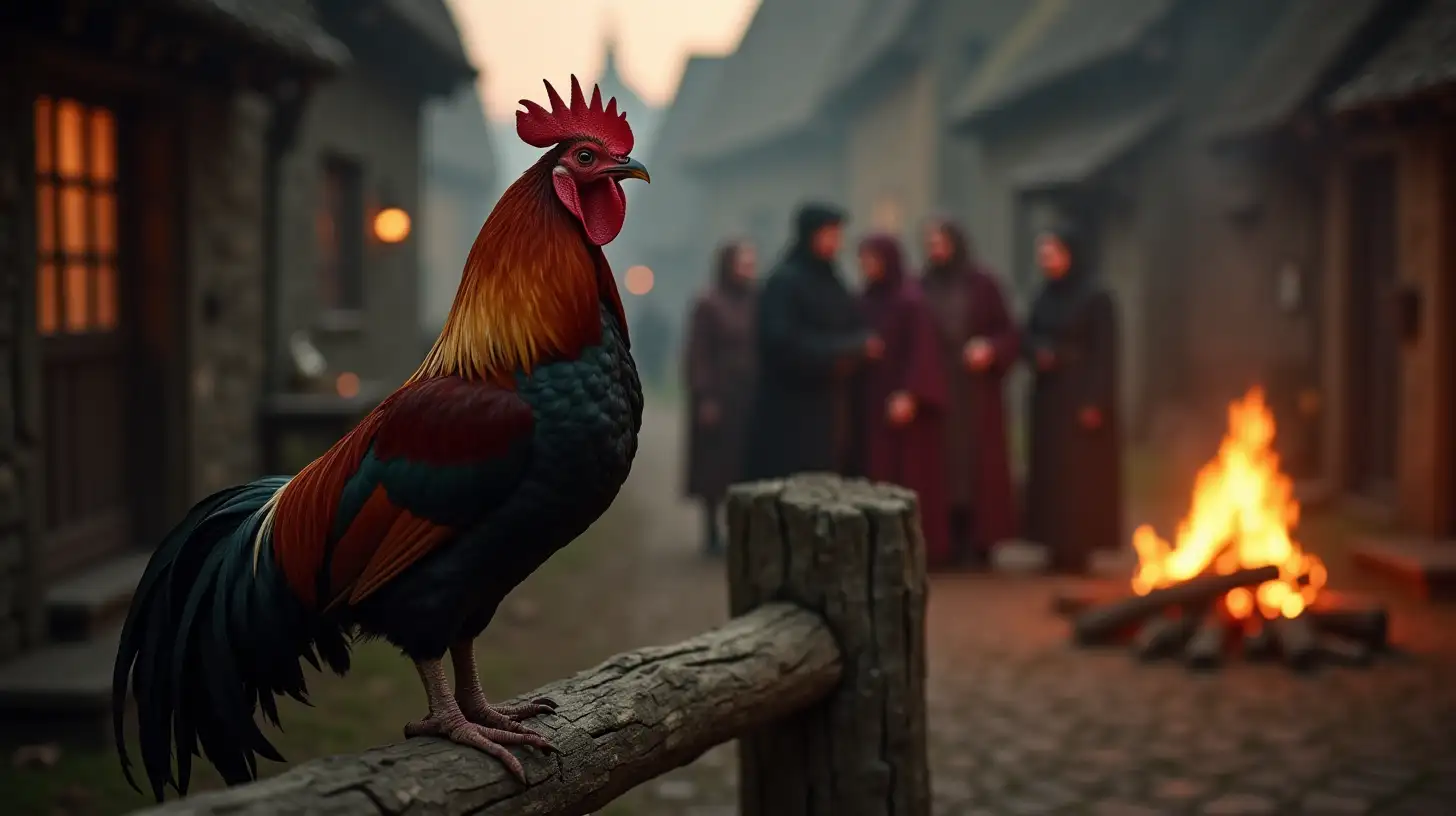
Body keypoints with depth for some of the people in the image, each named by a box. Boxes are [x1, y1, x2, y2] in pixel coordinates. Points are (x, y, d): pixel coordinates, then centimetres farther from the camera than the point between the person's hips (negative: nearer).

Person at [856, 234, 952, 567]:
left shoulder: (911, 299, -10)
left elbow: (922, 350, -14)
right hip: (873, 398, 7)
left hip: (903, 399, -7)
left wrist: (909, 394, -20)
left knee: (910, 475, -3)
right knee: (880, 474, 5)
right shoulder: (868, 299, 10)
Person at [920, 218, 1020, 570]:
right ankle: (942, 543, 4)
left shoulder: (982, 284, 0)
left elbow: (1009, 333, 2)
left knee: (977, 464, -2)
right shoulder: (923, 287, 7)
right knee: (940, 465, -2)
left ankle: (977, 544, 3)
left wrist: (991, 350, -17)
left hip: (977, 392, -2)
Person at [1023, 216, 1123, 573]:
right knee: (1048, 470, 5)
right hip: (1047, 396, 7)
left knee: (1080, 473, -6)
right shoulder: (1045, 295, 11)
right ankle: (1058, 546, 10)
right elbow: (1030, 337, 15)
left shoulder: (1096, 297, -10)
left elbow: (1104, 353, -12)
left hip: (1080, 398, -7)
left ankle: (1077, 548, -2)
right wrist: (1038, 353, -8)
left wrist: (1095, 401, -18)